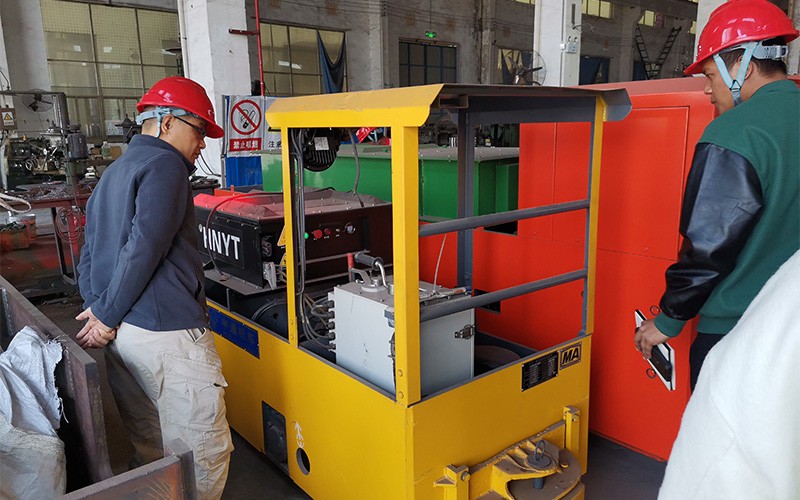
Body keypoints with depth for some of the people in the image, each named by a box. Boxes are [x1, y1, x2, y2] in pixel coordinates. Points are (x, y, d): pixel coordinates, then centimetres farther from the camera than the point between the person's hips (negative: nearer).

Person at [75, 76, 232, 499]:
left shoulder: (112, 173, 22)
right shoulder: (164, 164, -8)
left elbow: (89, 253, 20)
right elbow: (144, 249, -18)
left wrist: (98, 307, 9)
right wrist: (107, 315, -9)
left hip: (121, 334, 10)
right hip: (168, 333, -10)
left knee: (148, 446, 20)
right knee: (203, 452, 0)